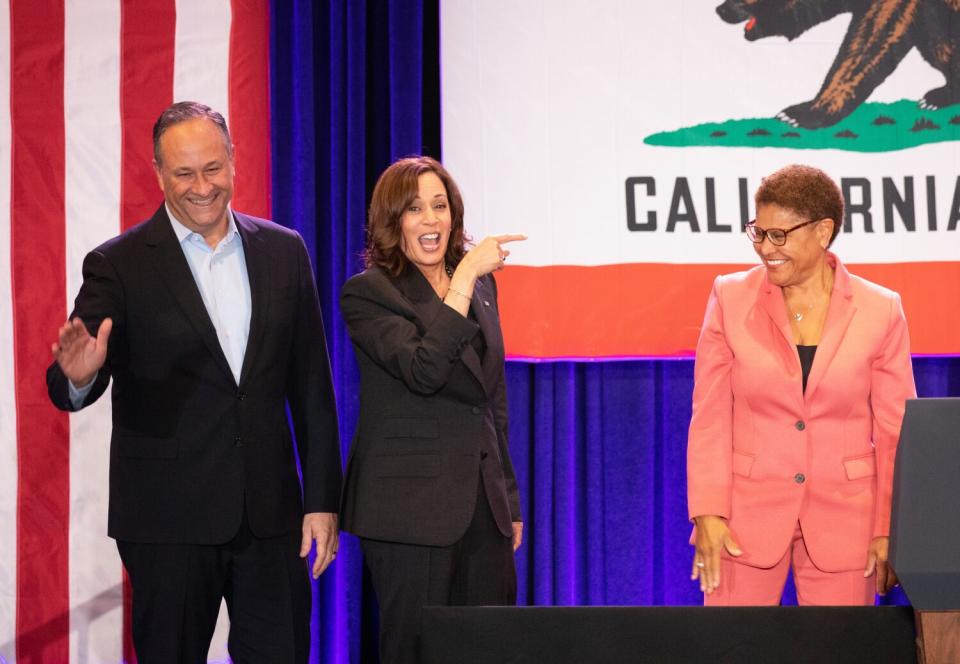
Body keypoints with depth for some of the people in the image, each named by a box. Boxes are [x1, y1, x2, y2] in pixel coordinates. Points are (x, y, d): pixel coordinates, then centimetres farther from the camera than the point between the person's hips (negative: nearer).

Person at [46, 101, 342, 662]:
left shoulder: (284, 252, 7)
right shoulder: (118, 265, -3)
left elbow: (311, 384, 9)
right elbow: (72, 391, -8)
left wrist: (323, 500, 5)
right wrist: (77, 376, -33)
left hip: (271, 512, 3)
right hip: (169, 520, -3)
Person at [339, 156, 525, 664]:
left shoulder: (481, 284, 13)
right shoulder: (367, 293, -6)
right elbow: (423, 370, -23)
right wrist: (464, 278, -23)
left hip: (483, 504, 6)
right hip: (411, 506, -6)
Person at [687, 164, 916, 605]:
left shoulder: (879, 311, 0)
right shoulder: (731, 299, 1)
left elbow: (895, 431, 2)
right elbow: (709, 416, 1)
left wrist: (889, 531, -2)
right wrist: (708, 513, -6)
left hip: (842, 523, 0)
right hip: (747, 519, 0)